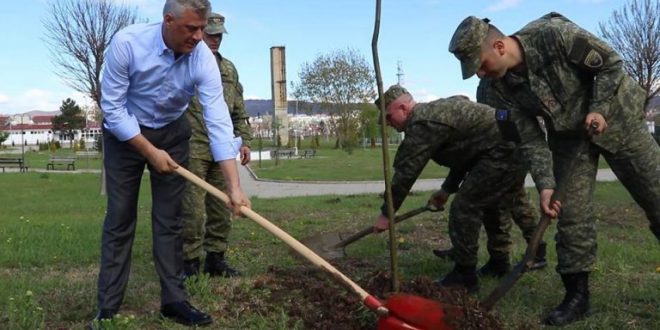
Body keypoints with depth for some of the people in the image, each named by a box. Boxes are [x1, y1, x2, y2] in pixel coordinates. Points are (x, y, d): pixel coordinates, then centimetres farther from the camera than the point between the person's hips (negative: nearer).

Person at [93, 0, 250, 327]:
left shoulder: (203, 59, -22)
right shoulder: (126, 42, -27)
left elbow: (218, 121, -26)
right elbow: (112, 107, -20)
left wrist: (234, 185, -31)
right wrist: (150, 151, -21)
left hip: (171, 133, 2)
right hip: (125, 133, -2)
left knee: (169, 220, 2)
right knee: (119, 220, -3)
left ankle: (173, 299, 11)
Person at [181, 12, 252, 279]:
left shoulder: (229, 69, 18)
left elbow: (239, 111, 21)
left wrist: (244, 140, 13)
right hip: (193, 149, -6)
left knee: (221, 208, 8)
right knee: (193, 209, -5)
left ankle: (215, 259, 18)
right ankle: (189, 261, 5)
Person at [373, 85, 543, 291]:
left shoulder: (422, 124, -14)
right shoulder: (434, 111, 18)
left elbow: (406, 172, -14)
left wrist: (386, 213, -5)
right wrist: (447, 189, 29)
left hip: (502, 153, -11)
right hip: (515, 149, 11)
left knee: (463, 209, -7)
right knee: (488, 207, 24)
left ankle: (464, 278, 2)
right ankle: (499, 264, 37)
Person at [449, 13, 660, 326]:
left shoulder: (554, 33, -29)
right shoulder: (501, 86, -14)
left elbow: (611, 63, -15)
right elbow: (531, 139, -10)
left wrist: (599, 109, -25)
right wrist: (545, 184, -19)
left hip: (614, 118, -3)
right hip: (568, 136, 4)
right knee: (571, 214, -3)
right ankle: (577, 295, 8)